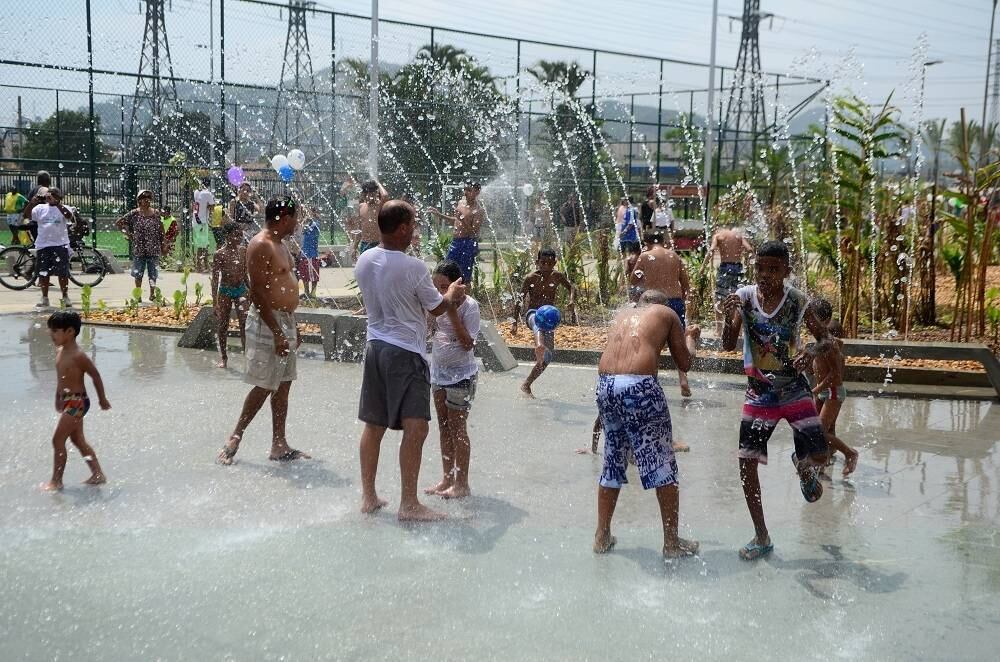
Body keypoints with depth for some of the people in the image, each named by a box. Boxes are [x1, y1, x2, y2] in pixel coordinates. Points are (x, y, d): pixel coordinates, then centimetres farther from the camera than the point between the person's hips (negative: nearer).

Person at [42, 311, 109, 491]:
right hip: (68, 402, 9)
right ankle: (98, 474, 21)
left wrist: (102, 399, -5)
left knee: (58, 439, -6)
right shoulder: (59, 351, 6)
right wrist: (58, 399, 21)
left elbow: (95, 375, -13)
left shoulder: (78, 356, -20)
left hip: (77, 402, -9)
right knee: (78, 440, 14)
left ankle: (56, 481, 4)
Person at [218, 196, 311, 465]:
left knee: (283, 386, 10)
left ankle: (279, 445, 15)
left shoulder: (279, 244, 15)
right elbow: (257, 293, -21)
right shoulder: (260, 245, -15)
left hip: (284, 321, 10)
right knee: (264, 386, -6)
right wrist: (277, 332, -23)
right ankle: (234, 439, 6)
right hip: (267, 323, -10)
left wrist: (293, 328, 21)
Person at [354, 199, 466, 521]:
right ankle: (409, 503, -6)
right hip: (405, 351, -8)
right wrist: (452, 293, 20)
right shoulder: (414, 268, -16)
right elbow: (437, 308, -2)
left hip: (375, 346, 8)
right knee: (415, 427, -6)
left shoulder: (364, 261, 4)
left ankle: (368, 497, 22)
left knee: (373, 425, 14)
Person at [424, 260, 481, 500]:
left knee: (457, 427, -3)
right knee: (444, 426, 12)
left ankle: (462, 483, 4)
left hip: (460, 373, -7)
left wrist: (453, 315, -26)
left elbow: (467, 343, -19)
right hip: (439, 370, 7)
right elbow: (427, 332, 7)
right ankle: (447, 478, 21)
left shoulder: (469, 306, -15)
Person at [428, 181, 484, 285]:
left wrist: (462, 220, -31)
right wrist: (439, 214, 23)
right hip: (455, 241, 8)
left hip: (468, 243, -8)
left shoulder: (479, 210, -11)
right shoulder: (461, 203, 11)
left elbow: (474, 232, -19)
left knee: (465, 276, -6)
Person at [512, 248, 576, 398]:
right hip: (532, 314, -5)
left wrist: (571, 301, -10)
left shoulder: (557, 277, 2)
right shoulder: (531, 278, -7)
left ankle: (526, 385, 15)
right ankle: (539, 346, -79)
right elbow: (519, 300, -3)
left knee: (548, 357, -1)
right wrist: (515, 322, -8)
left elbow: (571, 288, 14)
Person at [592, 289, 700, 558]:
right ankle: (672, 543, 14)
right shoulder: (666, 313, 16)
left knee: (612, 462, 19)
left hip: (605, 384, 5)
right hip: (640, 385, -5)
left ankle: (602, 537, 26)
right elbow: (684, 364, 17)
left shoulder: (622, 315, 27)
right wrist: (689, 338, 36)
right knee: (662, 465, 7)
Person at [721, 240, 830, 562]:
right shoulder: (745, 297, -8)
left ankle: (802, 467, 32)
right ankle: (761, 537, 14)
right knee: (746, 463, -3)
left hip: (793, 387, -1)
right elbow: (728, 346, -12)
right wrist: (729, 318, -29)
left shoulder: (797, 300, -11)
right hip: (758, 392, 1)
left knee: (818, 457, -9)